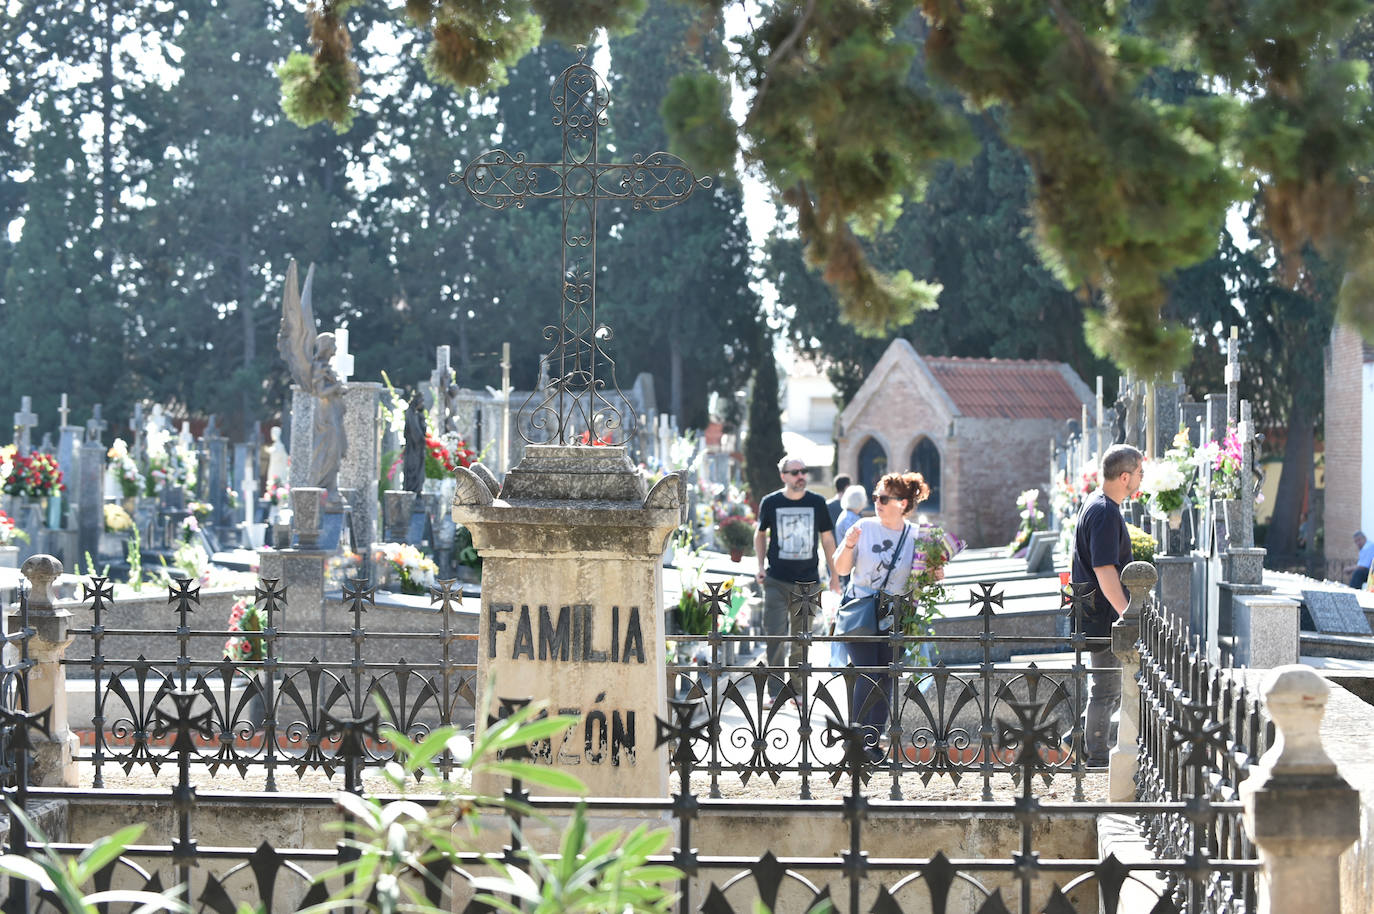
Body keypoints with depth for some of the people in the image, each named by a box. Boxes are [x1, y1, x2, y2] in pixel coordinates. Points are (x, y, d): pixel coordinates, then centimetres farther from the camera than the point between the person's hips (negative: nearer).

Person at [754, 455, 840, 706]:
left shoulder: (817, 503, 3)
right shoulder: (770, 502, 0)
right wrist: (761, 565, 5)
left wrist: (834, 575, 11)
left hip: (807, 581, 1)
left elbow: (827, 539, 12)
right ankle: (775, 692, -3)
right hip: (776, 581, -1)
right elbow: (760, 534, 16)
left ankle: (795, 690, 17)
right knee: (775, 636, -8)